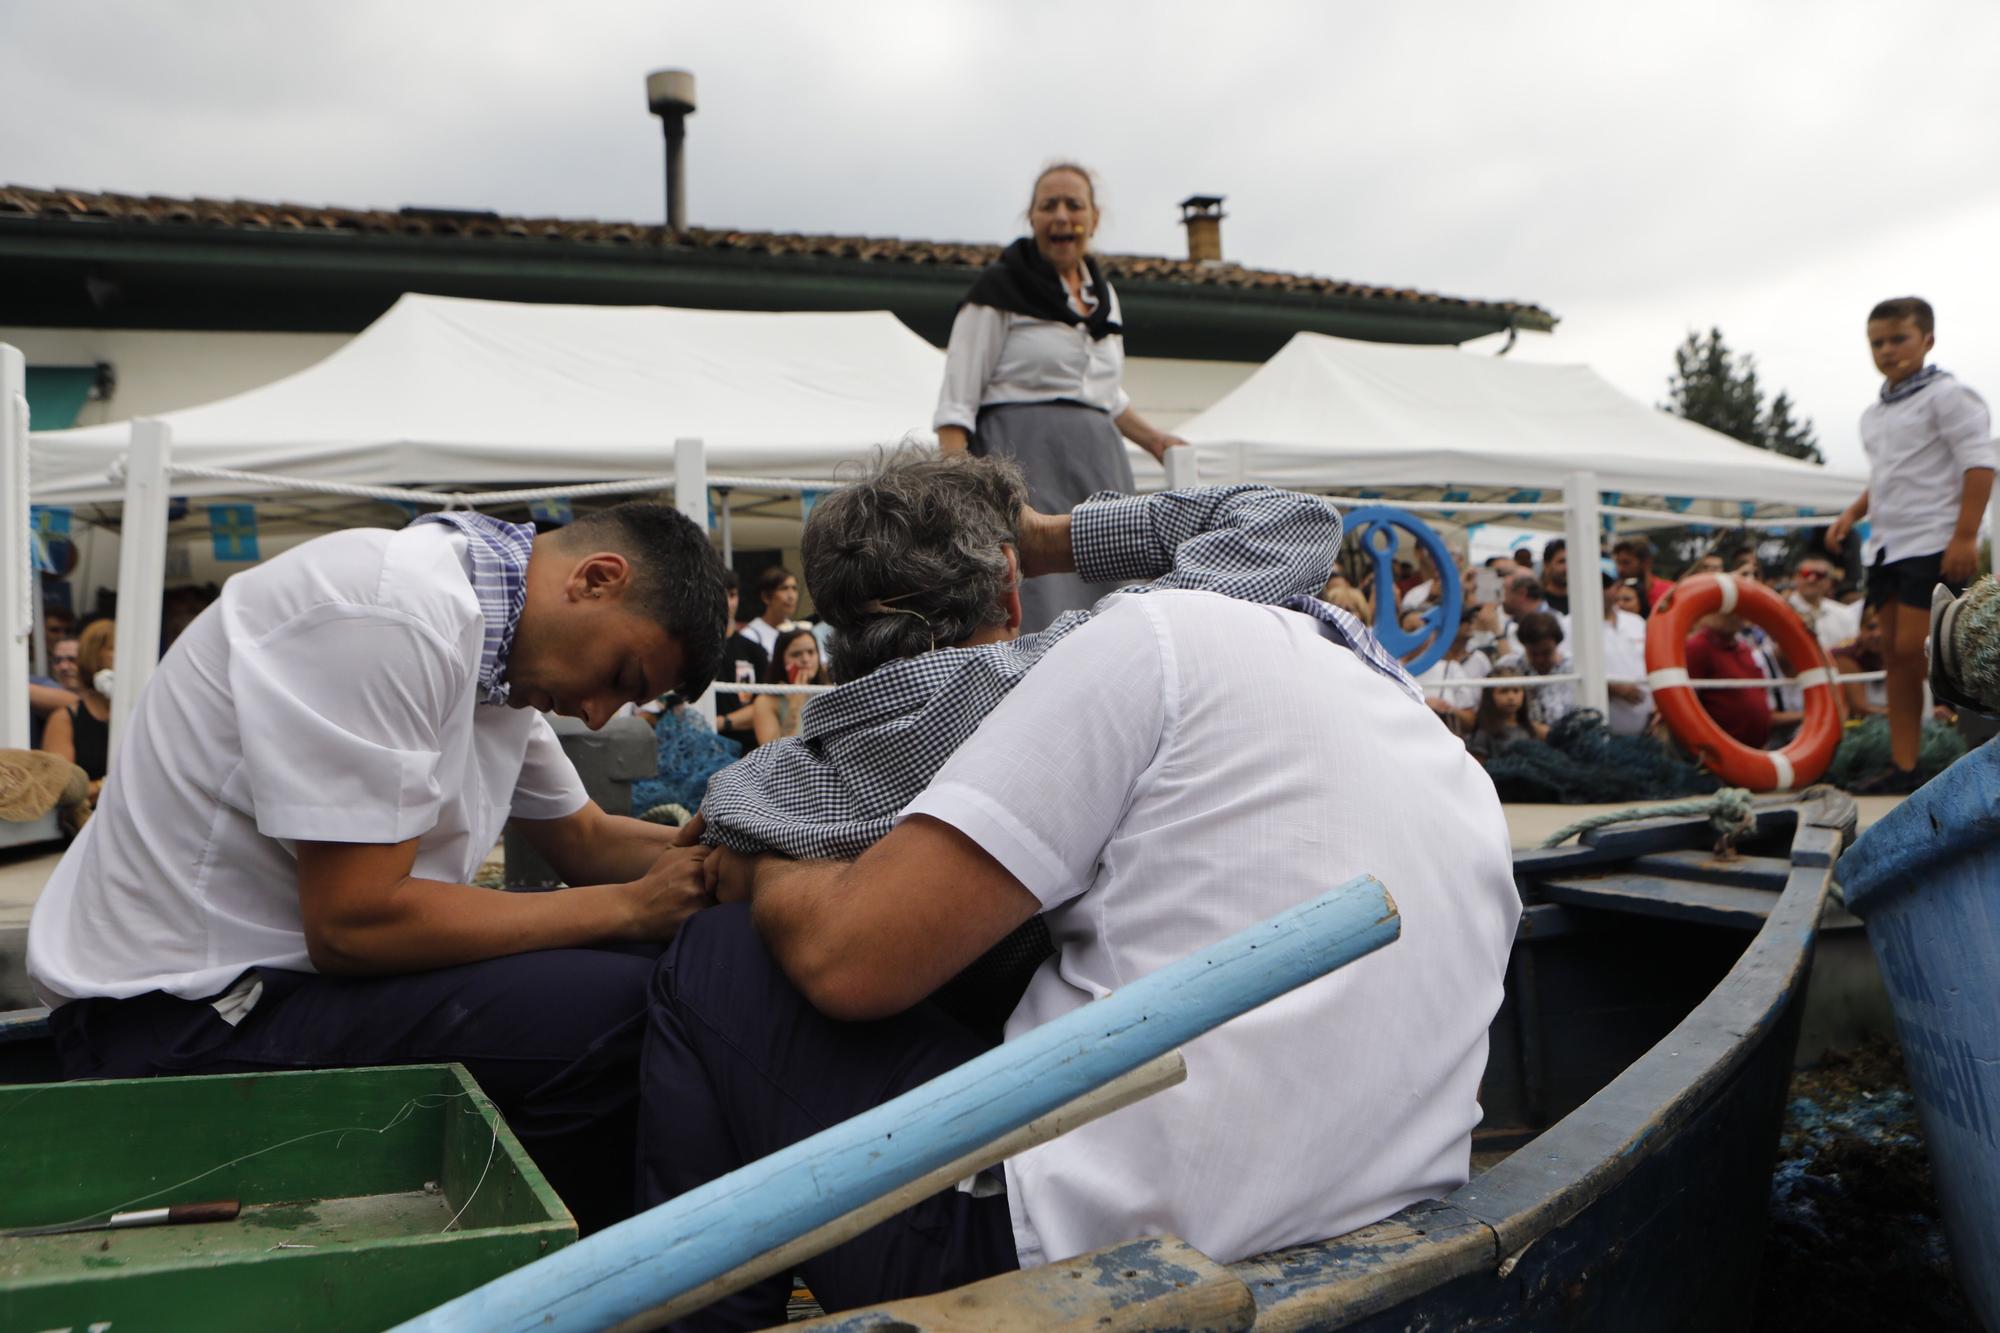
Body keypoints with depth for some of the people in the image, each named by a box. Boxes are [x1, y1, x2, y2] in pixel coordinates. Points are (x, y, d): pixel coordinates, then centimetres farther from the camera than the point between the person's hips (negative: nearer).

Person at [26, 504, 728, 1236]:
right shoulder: (393, 614, -23)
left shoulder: (499, 650, 6)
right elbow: (353, 925, -25)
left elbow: (587, 841, 16)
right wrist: (628, 906, -19)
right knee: (617, 1015, -24)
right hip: (181, 1018, -9)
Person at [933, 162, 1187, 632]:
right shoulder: (1001, 288, 0)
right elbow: (956, 404, -6)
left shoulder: (1104, 294, 19)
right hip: (1024, 463, -6)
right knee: (1036, 621, -14)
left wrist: (1153, 439, 22)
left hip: (1097, 469, 6)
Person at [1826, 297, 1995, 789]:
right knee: (1896, 654, 6)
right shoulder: (1873, 414, 18)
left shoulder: (1946, 395, -6)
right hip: (1888, 546, 8)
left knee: (1915, 651, -16)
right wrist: (1852, 513, 10)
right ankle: (1903, 768, 8)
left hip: (1932, 545, -8)